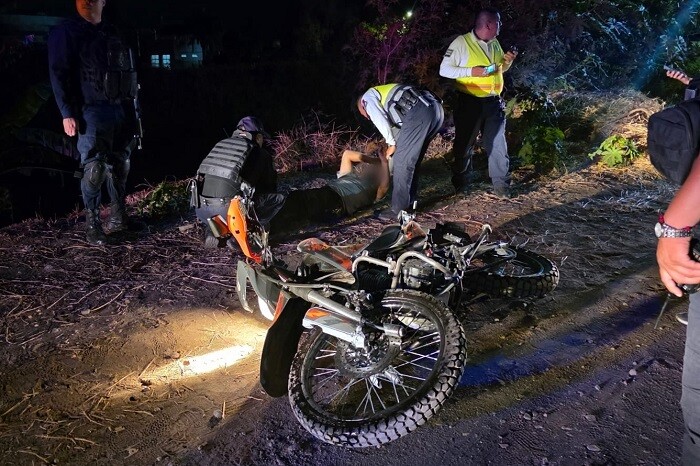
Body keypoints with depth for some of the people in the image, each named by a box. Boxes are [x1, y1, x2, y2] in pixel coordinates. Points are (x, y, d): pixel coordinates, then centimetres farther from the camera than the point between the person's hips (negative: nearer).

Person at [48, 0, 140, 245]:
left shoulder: (112, 34, 17)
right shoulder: (65, 32, -1)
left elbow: (127, 72, 19)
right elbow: (58, 75, -7)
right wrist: (67, 113, -15)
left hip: (119, 109, 6)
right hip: (91, 112, -6)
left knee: (120, 165, 9)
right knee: (95, 169, -10)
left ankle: (118, 216, 21)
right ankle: (92, 224, 0)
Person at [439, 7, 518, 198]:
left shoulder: (495, 44, 12)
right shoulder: (462, 42, -9)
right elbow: (444, 70, -11)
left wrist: (508, 60, 3)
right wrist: (472, 71, -20)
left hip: (494, 102, 5)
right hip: (470, 102, -5)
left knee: (498, 144, 6)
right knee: (464, 144, 7)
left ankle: (501, 185, 14)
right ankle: (461, 184, 21)